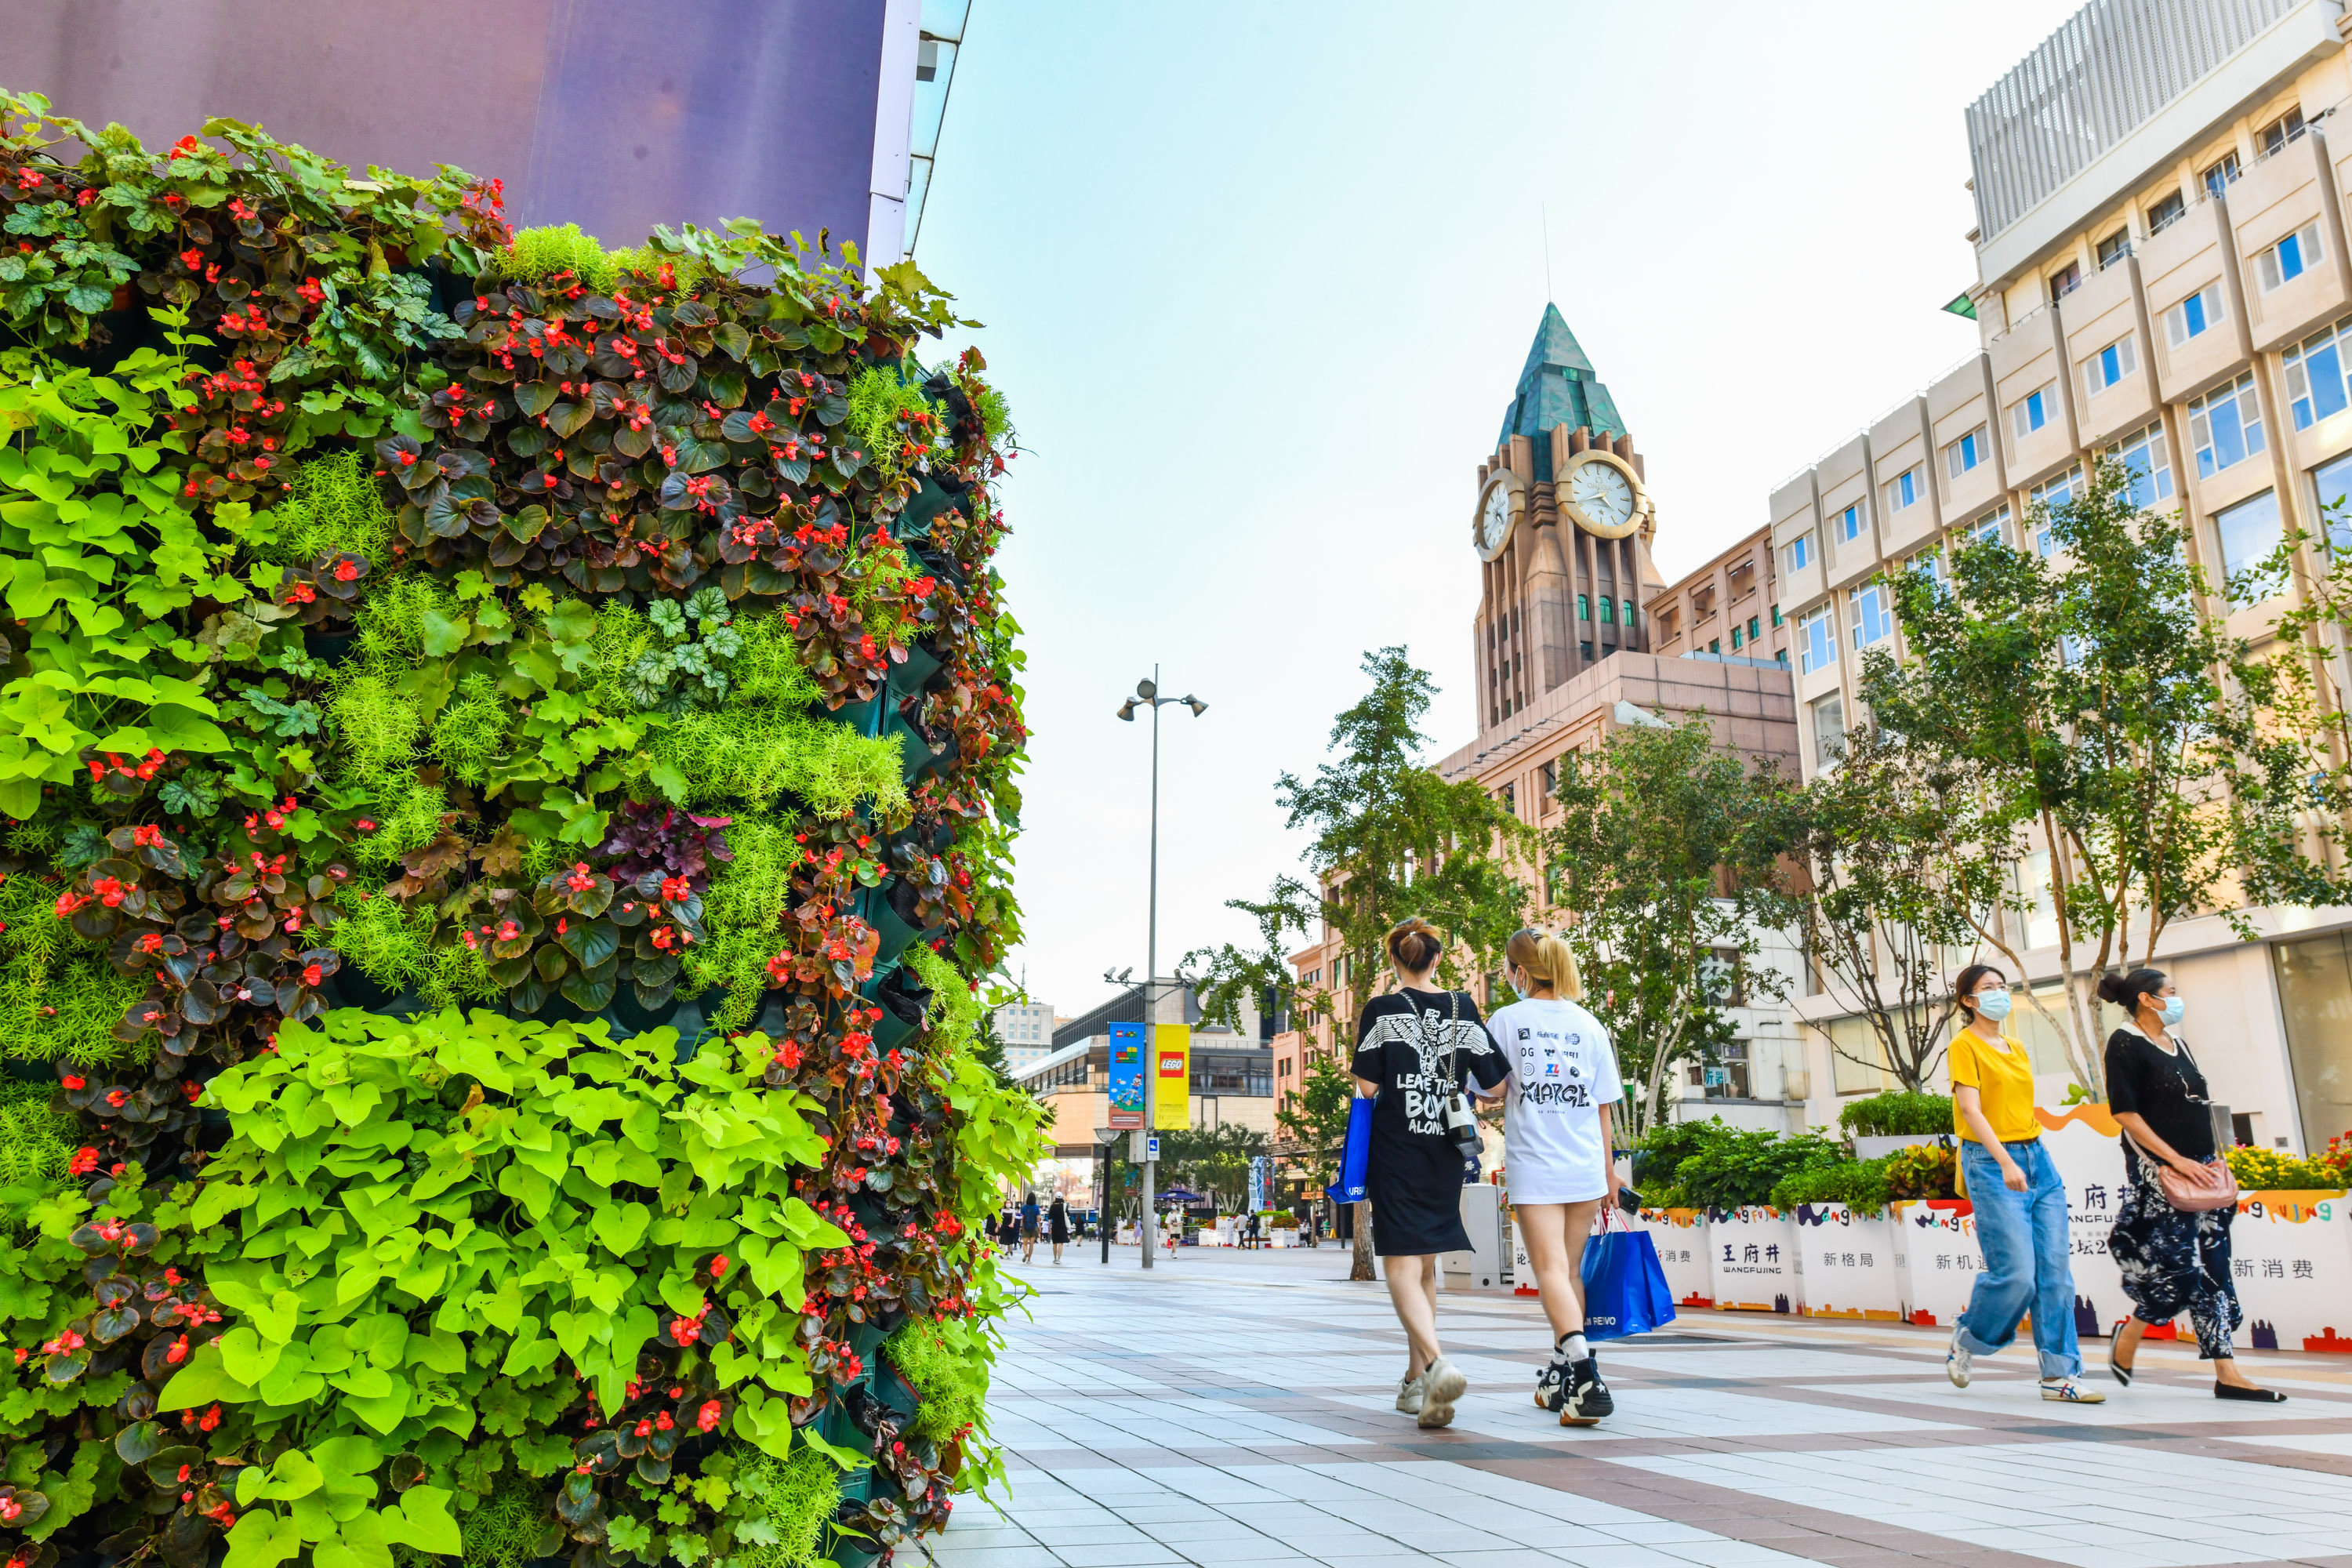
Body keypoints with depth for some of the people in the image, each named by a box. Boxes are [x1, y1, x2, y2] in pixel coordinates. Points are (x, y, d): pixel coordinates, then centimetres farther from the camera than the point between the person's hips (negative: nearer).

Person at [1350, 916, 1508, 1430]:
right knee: (1426, 1266, 16)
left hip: (1394, 1151, -4)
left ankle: (1437, 1364, -27)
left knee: (1402, 1268, -4)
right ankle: (1414, 1382, 23)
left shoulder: (1383, 1010, -6)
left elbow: (1367, 1087, -9)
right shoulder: (1463, 1010, 4)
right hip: (1445, 1153, 4)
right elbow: (1495, 1082, 3)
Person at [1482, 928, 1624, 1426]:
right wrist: (1608, 1169, 18)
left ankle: (1581, 1364, -28)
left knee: (1551, 1270, -7)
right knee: (1571, 1268, 15)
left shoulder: (1507, 1021, -4)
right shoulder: (1589, 1024, 6)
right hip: (1585, 1167, 4)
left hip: (1533, 1166, -4)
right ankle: (1561, 1380, 25)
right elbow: (1603, 1105, 9)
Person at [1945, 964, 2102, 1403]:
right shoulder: (1965, 1045, -5)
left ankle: (2060, 1374, 5)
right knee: (2016, 1275, -11)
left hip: (2037, 1157, 7)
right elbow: (1970, 1108, -15)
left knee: (2055, 1271, 0)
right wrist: (2005, 1161, -25)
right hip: (1991, 1163, -7)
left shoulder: (2018, 1049, 18)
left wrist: (2041, 1162, 17)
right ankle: (1966, 1338, 13)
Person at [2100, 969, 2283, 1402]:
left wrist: (2214, 1156, 9)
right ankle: (2127, 1337, 12)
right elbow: (2125, 1113, -15)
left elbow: (2197, 1108, 22)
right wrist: (2176, 1160, -18)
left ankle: (2226, 1374, 7)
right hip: (2156, 1171, -8)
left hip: (2199, 1170, 8)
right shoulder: (2125, 1044, -9)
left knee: (2212, 1266, 5)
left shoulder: (2177, 1043, 15)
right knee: (2177, 1265, -10)